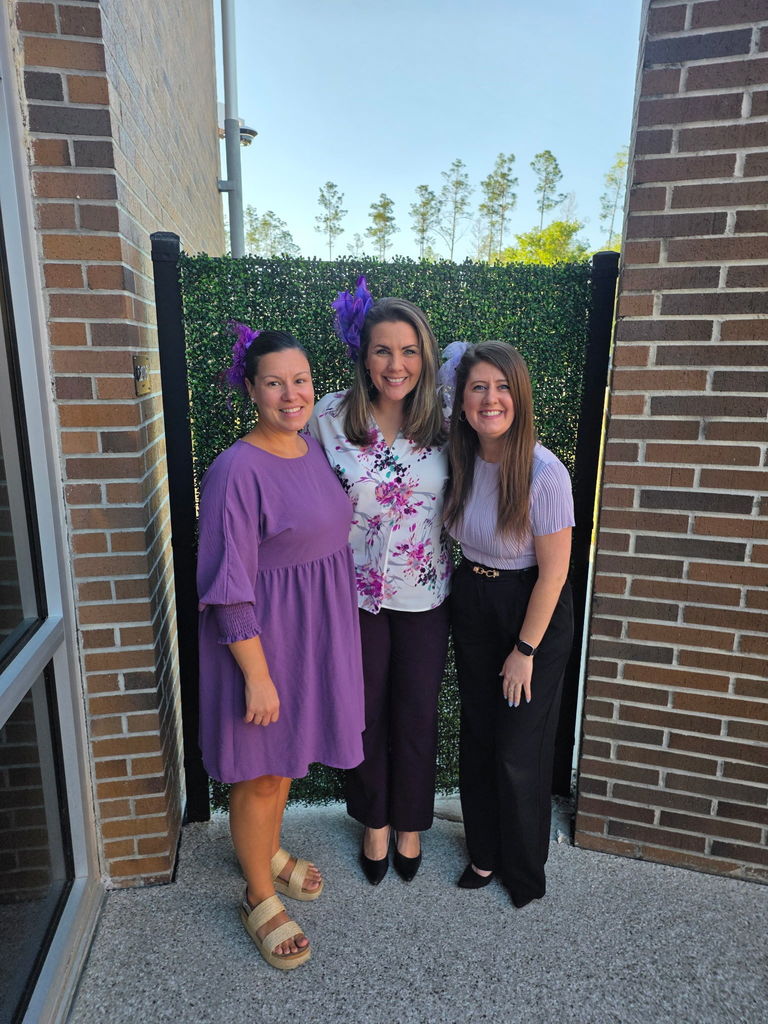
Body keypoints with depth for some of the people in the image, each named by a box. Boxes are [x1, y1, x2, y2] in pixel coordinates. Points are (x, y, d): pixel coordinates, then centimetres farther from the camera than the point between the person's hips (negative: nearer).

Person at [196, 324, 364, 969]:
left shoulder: (316, 451, 3)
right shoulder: (238, 470, -22)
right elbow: (229, 587, -21)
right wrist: (258, 674, -19)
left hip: (318, 631, 8)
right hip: (264, 636, -7)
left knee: (287, 755, 25)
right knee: (259, 773, 12)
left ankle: (270, 850, 51)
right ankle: (260, 898, 35)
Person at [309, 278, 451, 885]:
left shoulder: (442, 421, -8)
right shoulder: (330, 417, -10)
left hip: (424, 596, 1)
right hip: (355, 595, 0)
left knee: (417, 715, 16)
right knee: (366, 713, 17)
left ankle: (410, 823, 44)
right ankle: (374, 821, 45)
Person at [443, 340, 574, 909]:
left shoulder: (544, 472, -23)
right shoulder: (459, 460, -7)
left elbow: (553, 572, -17)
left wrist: (525, 650, -12)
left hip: (533, 610, -5)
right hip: (472, 601, 5)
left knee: (520, 749, 8)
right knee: (477, 735, 17)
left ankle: (525, 866, 36)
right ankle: (485, 851, 41)